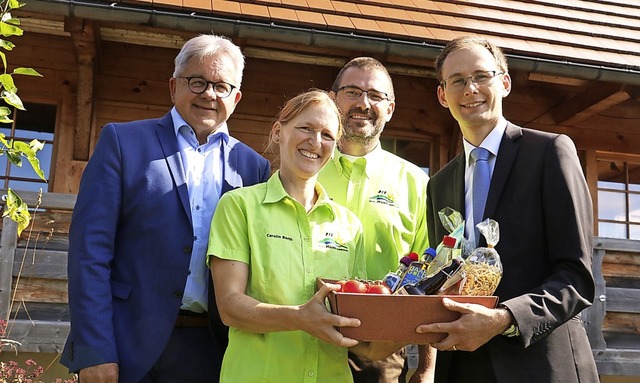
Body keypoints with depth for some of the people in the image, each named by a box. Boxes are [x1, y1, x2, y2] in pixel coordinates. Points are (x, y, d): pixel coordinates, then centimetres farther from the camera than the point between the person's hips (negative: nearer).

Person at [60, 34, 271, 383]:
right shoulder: (122, 141, 1)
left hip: (214, 354, 2)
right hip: (131, 348, -2)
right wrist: (95, 352, -11)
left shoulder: (254, 167, 7)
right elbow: (91, 248, -5)